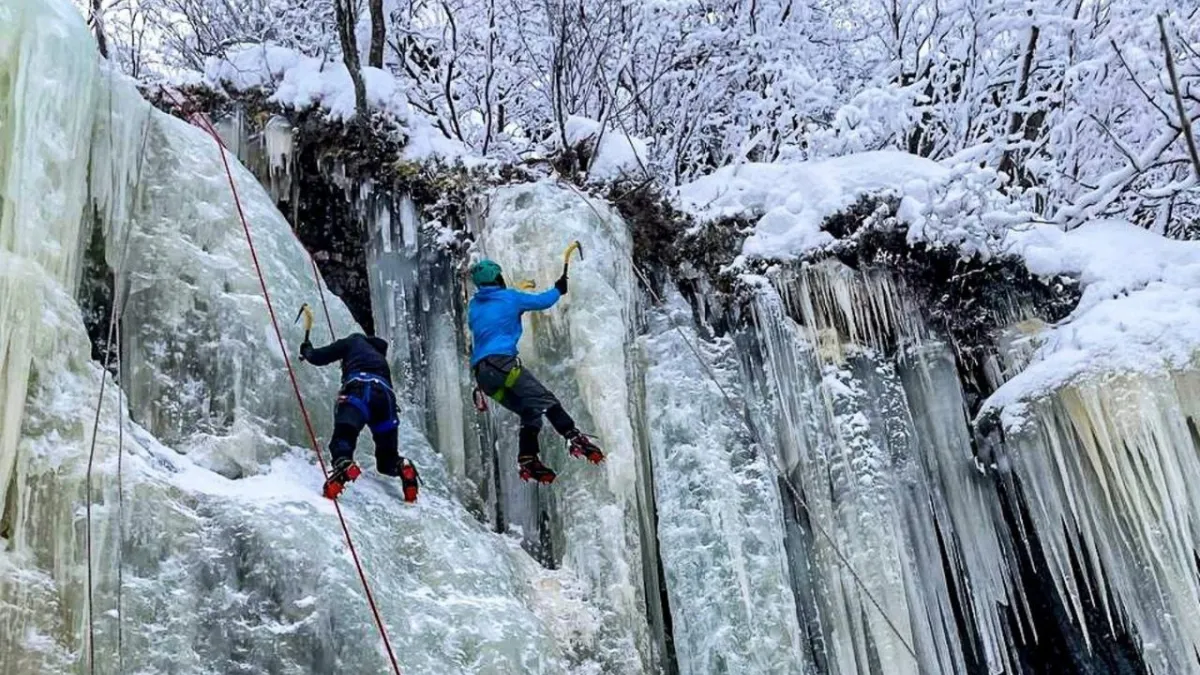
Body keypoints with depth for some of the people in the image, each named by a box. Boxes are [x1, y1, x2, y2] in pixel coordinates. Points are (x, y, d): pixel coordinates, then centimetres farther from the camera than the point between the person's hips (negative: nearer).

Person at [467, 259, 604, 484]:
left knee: (530, 411, 10)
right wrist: (558, 289, 38)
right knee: (544, 400, -13)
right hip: (501, 362, -6)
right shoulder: (509, 297, 8)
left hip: (481, 374, 6)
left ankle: (527, 459, -3)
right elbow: (543, 301, 17)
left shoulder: (474, 307, 23)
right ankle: (574, 438, -30)